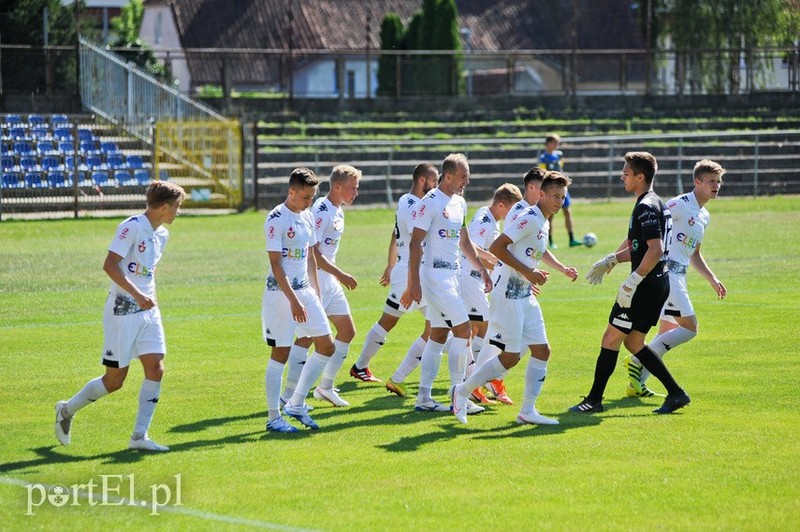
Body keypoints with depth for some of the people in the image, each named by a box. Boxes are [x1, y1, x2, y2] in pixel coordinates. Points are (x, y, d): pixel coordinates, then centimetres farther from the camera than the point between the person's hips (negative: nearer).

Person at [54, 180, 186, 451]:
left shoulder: (162, 234, 11)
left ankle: (139, 436, -2)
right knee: (115, 380, -1)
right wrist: (137, 295, -29)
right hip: (122, 311, -8)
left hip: (148, 311, 8)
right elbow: (109, 264, -23)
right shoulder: (132, 227, -16)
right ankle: (67, 410, 22)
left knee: (156, 369, -6)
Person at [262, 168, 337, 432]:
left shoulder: (308, 217, 10)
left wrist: (315, 291, 16)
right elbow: (276, 264, -18)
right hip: (281, 292, -8)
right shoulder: (276, 219, -14)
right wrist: (294, 301, -21)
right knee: (281, 353, -4)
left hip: (305, 290, 8)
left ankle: (296, 404, 15)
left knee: (326, 346, 6)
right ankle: (273, 417, 3)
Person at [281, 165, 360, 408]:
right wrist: (340, 274, -21)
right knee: (308, 335, -11)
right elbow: (313, 253, -23)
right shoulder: (321, 212, -19)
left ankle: (326, 387, 20)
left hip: (330, 280, 10)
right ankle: (290, 395, -7)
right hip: (313, 280, -10)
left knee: (347, 331, 11)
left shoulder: (338, 212, 11)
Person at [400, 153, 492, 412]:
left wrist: (482, 270, 21)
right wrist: (414, 283, -20)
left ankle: (424, 397, 11)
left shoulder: (460, 203, 13)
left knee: (439, 334, 8)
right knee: (463, 329, -11)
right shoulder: (431, 202, -13)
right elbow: (415, 243, -15)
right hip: (434, 273, -9)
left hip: (453, 274, 9)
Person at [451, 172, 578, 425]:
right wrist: (528, 272, -22)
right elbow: (496, 247, -23)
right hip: (508, 296, -10)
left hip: (525, 296, 10)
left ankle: (528, 411, 10)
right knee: (510, 357, -7)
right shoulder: (529, 218, -17)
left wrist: (562, 268, 30)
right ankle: (462, 391, 9)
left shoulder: (544, 223, 14)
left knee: (542, 350, 4)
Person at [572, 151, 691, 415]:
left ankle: (594, 399, 4)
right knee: (633, 343, 15)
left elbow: (656, 249, -25)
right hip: (659, 284, 10)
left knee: (611, 338, -2)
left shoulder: (646, 207, -16)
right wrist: (610, 260, 24)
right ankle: (676, 393, 13)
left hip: (646, 285, -10)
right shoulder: (654, 203, 16)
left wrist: (632, 282, -26)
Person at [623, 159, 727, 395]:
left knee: (669, 331, 12)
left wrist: (713, 280, 24)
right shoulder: (680, 204, -11)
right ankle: (638, 361, -10)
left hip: (678, 276, 10)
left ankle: (637, 384, 15)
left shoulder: (704, 216, 18)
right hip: (665, 269, -10)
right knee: (690, 327, -12)